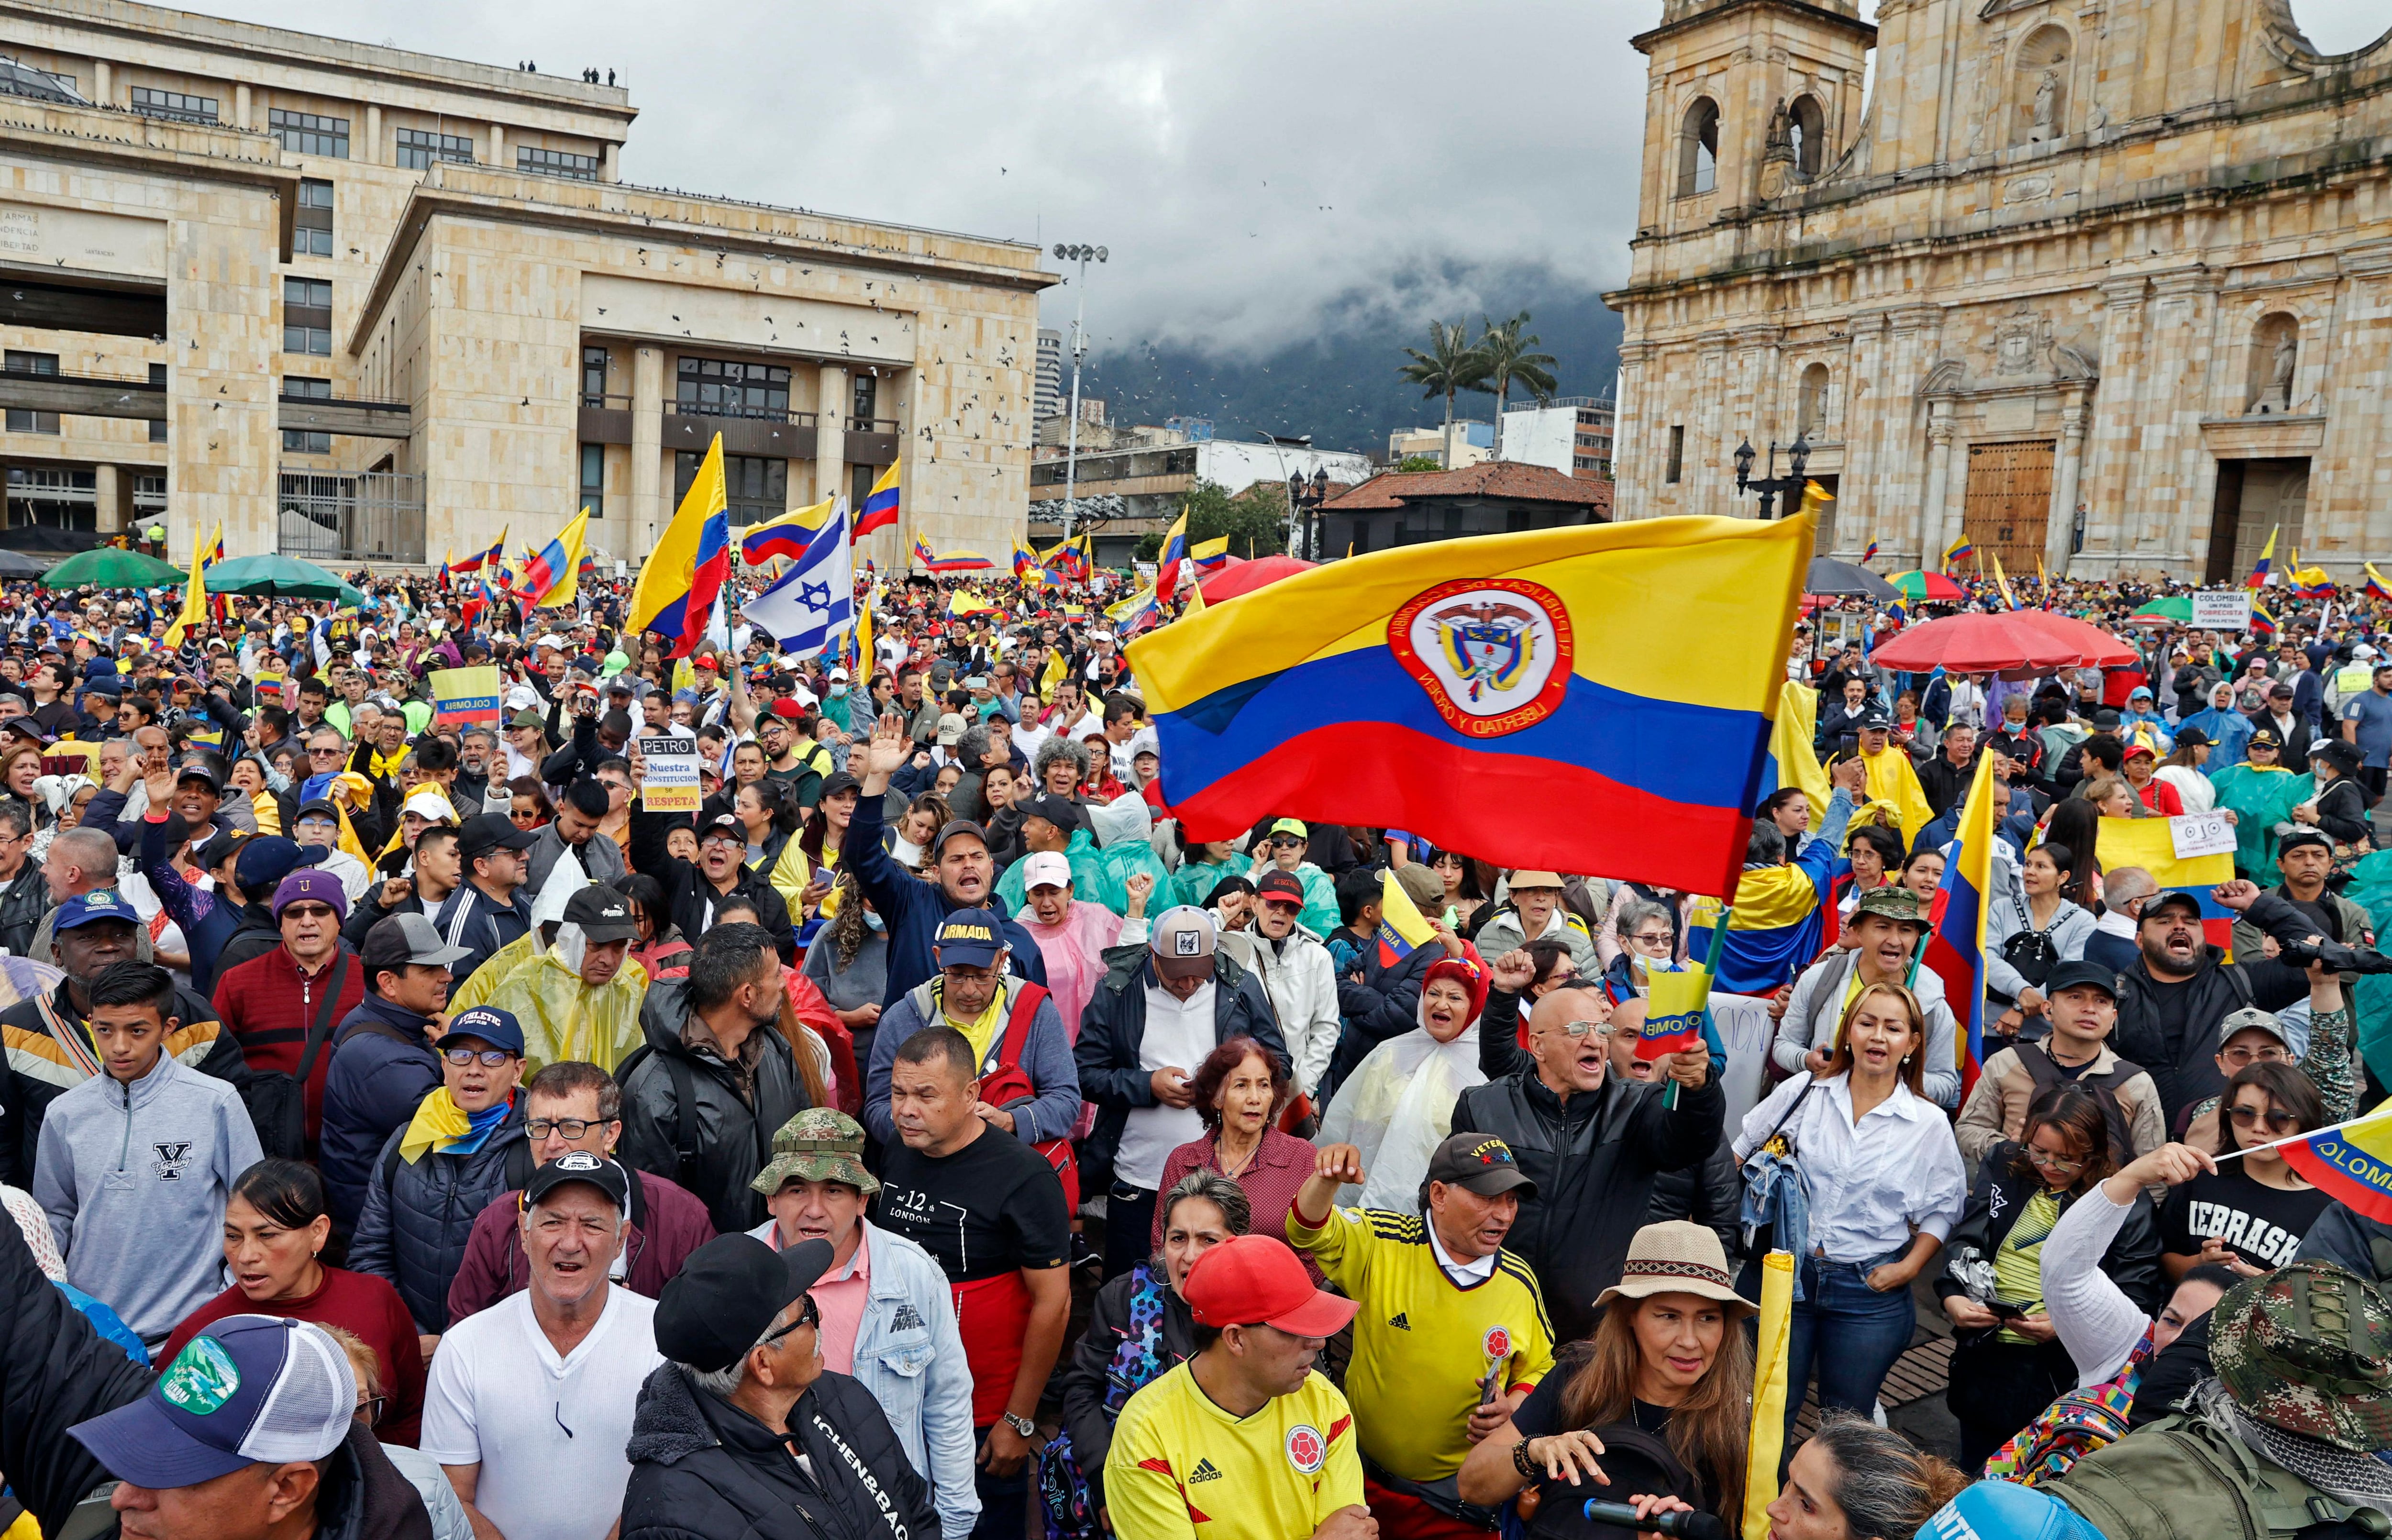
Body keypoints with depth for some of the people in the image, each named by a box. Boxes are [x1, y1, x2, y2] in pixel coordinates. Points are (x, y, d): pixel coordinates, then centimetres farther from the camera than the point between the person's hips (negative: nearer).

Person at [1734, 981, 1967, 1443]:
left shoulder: (1929, 1124, -1)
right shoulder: (1804, 1091, -1)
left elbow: (1944, 1209, 6)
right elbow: (1738, 1151, 7)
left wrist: (1909, 1267, -6)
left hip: (1869, 1292, 0)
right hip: (1785, 1275, 1)